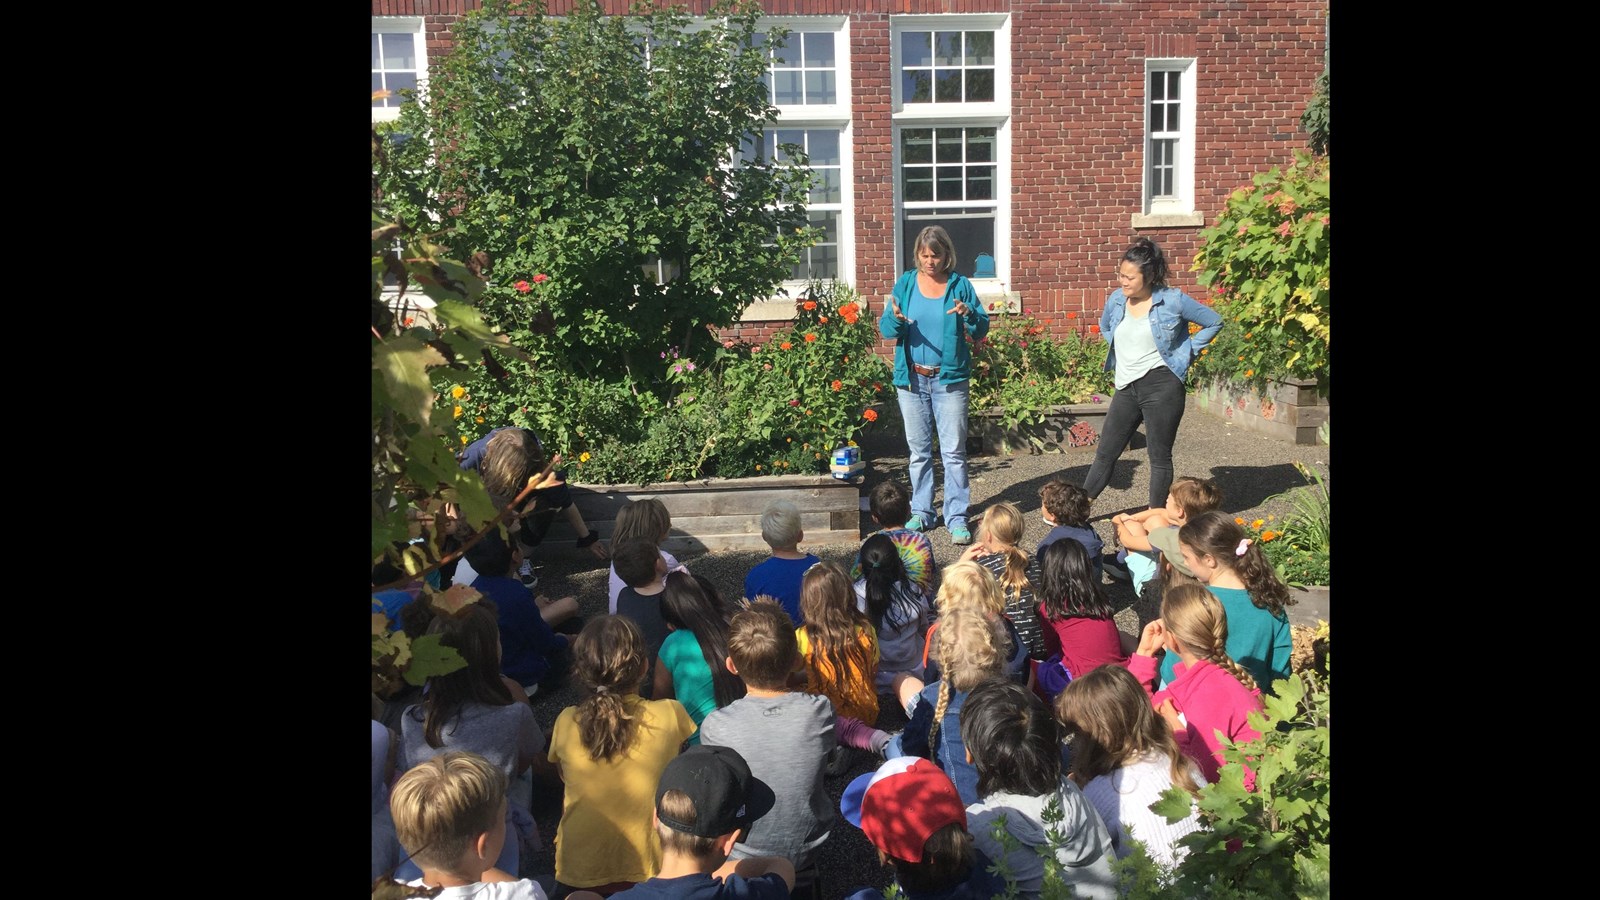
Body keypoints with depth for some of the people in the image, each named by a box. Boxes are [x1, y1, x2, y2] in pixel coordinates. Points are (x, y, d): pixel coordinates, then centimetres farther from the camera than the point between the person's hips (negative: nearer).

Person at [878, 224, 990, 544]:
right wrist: (895, 319, -21)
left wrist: (969, 315, -22)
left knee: (954, 451, -2)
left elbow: (982, 331, -2)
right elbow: (885, 329, 1)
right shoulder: (906, 284, 4)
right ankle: (920, 512, 22)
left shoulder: (960, 285, -1)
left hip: (950, 379, -2)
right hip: (912, 378, 2)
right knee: (919, 450, 11)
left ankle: (957, 518, 4)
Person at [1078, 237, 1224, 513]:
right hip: (1125, 388, 5)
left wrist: (1189, 352, -2)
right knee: (1105, 453, 11)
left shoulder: (1173, 300, -9)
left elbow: (1214, 322, 2)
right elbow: (1105, 327, 27)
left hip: (1161, 386, -5)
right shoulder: (1116, 299, 4)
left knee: (1160, 456, 4)